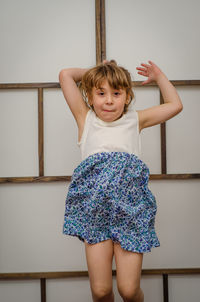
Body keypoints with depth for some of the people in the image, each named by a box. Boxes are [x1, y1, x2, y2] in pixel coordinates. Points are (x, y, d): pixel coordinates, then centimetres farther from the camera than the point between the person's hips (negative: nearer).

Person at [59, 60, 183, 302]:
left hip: (129, 207, 0)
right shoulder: (86, 119, 13)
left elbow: (175, 105, 21)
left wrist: (158, 75, 28)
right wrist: (92, 71, 23)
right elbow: (65, 75, 11)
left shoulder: (135, 120, 16)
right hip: (94, 207, 0)